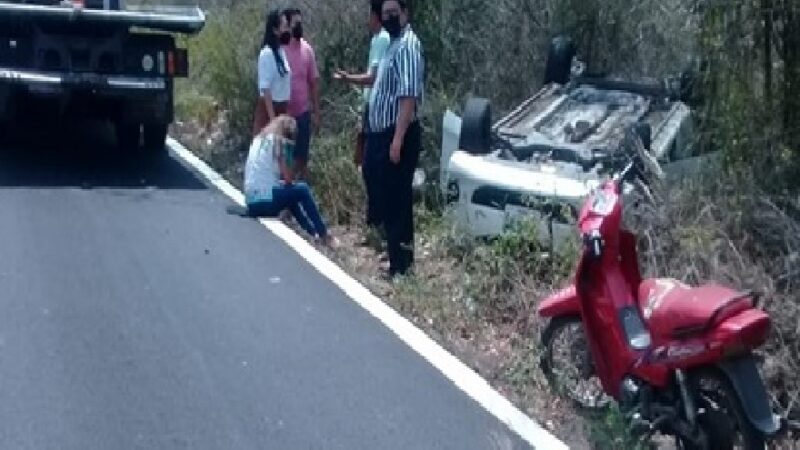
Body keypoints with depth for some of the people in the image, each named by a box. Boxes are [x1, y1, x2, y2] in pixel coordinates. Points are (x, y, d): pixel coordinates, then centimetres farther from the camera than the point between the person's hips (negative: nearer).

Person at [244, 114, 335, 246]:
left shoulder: (258, 140, 17)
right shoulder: (277, 141, -5)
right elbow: (288, 178, -8)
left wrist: (284, 182, 14)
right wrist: (288, 182, 12)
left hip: (251, 202, 8)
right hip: (264, 201, -8)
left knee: (291, 194, 26)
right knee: (302, 189, 6)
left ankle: (313, 233, 27)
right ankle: (323, 234, 10)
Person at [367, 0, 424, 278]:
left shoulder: (408, 45, -15)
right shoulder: (395, 44, 16)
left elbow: (409, 96, -23)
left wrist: (398, 140, -26)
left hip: (399, 135, -10)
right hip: (386, 133, 10)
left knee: (396, 201, -7)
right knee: (392, 198, 15)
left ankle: (400, 267, -3)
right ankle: (402, 255, 24)